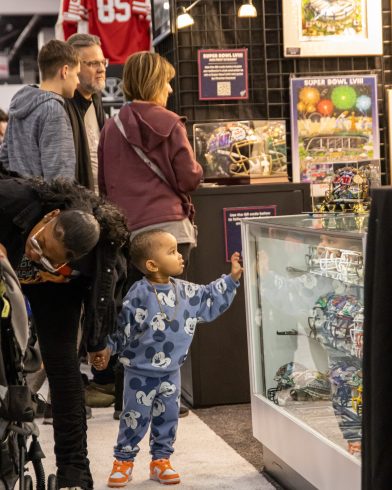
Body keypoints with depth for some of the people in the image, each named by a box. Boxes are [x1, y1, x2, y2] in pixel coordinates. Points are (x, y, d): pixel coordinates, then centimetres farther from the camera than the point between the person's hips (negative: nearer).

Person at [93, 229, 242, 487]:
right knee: (135, 418, 4)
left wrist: (231, 279, 11)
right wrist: (107, 348, -11)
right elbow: (122, 324, -11)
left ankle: (161, 460, 25)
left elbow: (210, 301, 14)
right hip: (140, 371, -5)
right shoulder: (139, 293, -17)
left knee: (168, 417, 11)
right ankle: (124, 461, 20)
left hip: (171, 371, 5)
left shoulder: (185, 291, 0)